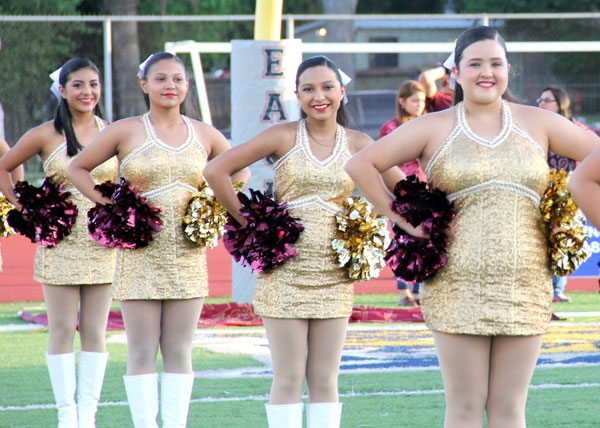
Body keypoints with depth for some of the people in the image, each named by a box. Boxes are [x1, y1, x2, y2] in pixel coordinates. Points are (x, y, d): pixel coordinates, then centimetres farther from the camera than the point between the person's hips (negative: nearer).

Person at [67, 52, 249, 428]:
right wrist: (109, 205, -3)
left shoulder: (205, 135, 8)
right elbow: (78, 168, 8)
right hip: (141, 254, -2)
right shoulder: (125, 132, 0)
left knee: (179, 351, 4)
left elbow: (240, 171, 23)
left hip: (188, 254, 3)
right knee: (142, 352, -1)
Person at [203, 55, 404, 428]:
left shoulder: (358, 143, 5)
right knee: (289, 378, -1)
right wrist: (248, 221, -5)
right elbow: (216, 171, -5)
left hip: (333, 275, 2)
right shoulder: (284, 137, -2)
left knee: (325, 379, 5)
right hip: (286, 269, -2)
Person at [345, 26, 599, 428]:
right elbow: (361, 165, 2)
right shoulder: (433, 128, 3)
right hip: (458, 285, -2)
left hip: (525, 285, 2)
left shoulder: (537, 123, 8)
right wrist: (403, 221, -3)